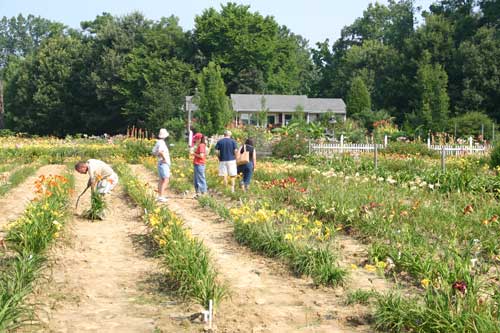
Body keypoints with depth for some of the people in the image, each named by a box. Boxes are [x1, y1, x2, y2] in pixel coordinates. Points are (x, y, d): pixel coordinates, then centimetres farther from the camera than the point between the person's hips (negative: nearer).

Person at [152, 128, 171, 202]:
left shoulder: (158, 142, 12)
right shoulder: (161, 142, -17)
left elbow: (154, 152, 23)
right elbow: (160, 151, -35)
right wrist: (164, 158, -22)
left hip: (160, 163, 10)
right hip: (164, 163, -10)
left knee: (161, 180, 14)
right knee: (166, 180, -11)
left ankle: (159, 195, 17)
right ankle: (161, 196, -16)